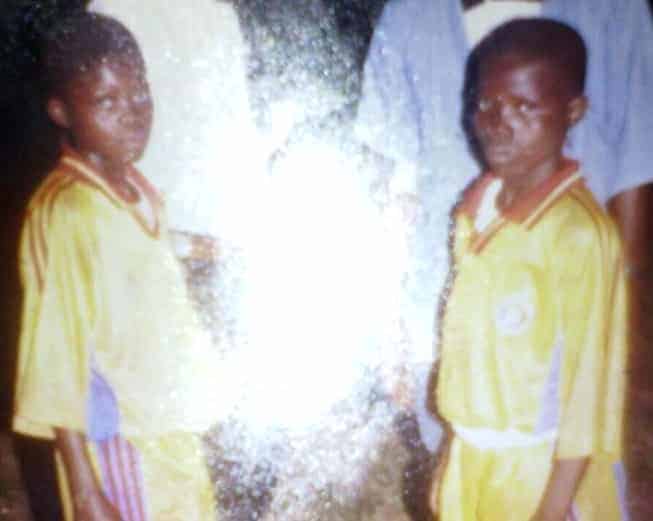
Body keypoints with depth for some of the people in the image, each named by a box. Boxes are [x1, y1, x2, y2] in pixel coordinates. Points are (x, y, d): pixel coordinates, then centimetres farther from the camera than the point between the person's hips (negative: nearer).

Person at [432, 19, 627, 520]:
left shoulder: (580, 231, -21)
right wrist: (455, 457, 10)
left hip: (543, 469, -6)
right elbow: (466, 339, 5)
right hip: (474, 460, 6)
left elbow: (590, 377, -18)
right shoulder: (475, 210, -1)